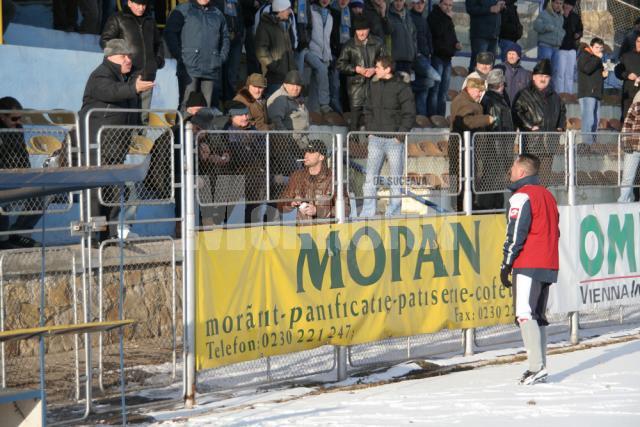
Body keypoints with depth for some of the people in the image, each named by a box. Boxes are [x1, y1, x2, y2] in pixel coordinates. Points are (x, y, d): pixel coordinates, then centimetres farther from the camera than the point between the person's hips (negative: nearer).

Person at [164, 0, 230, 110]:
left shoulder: (217, 14, 18)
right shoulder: (182, 10, 4)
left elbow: (225, 38, 26)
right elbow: (169, 33, -3)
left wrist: (222, 58, 13)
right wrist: (179, 56, -8)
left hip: (212, 70, 4)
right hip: (189, 68, -4)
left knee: (209, 107, 2)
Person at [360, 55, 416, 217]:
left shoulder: (402, 87, -9)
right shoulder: (375, 85, 9)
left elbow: (409, 114, -9)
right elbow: (368, 109, 19)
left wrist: (400, 135, -13)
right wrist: (369, 130, 8)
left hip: (394, 139, -5)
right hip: (376, 139, 5)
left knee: (395, 179, 4)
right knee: (370, 176, 2)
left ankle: (393, 213, 11)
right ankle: (367, 212, 5)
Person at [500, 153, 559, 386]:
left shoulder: (521, 196, -9)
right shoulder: (547, 195, 18)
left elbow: (516, 234, -14)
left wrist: (506, 264, -11)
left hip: (528, 265, -9)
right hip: (549, 266, 9)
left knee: (525, 314, -11)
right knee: (538, 316, 12)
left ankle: (537, 367, -19)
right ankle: (539, 368, 10)